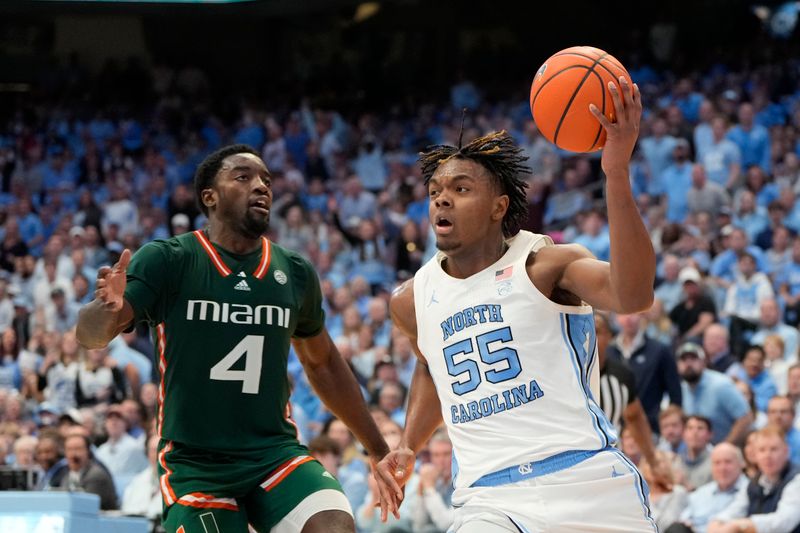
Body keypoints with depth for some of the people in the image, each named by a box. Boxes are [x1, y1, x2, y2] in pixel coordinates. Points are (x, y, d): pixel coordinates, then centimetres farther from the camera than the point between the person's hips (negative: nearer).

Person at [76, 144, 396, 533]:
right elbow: (90, 335, -15)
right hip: (194, 464, -2)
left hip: (275, 452, 2)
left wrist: (379, 451, 22)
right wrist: (107, 307, -39)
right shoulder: (167, 260, -5)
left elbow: (323, 364, 22)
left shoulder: (295, 273, 7)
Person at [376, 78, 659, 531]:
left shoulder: (546, 265, -3)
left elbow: (634, 297, -25)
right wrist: (409, 447, 21)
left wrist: (617, 175, -35)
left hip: (589, 483, -3)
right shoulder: (413, 301, 13)